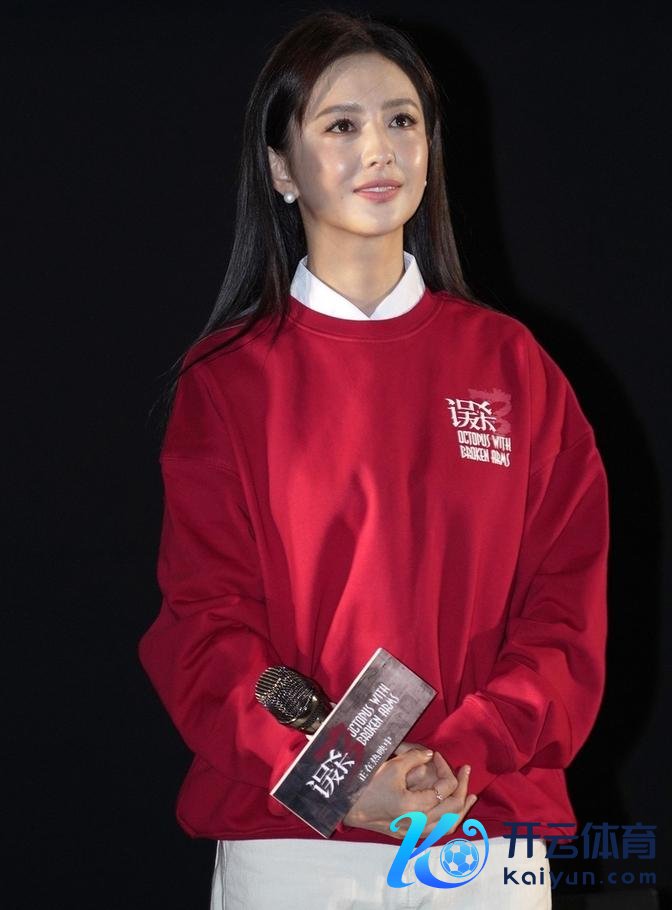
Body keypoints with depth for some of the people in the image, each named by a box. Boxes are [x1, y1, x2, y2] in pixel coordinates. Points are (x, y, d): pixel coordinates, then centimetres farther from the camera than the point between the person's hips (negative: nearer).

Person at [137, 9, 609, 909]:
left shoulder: (510, 363, 5)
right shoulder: (227, 379, 1)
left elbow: (566, 603, 2)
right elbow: (204, 620, -4)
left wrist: (463, 755, -14)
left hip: (489, 829, 2)